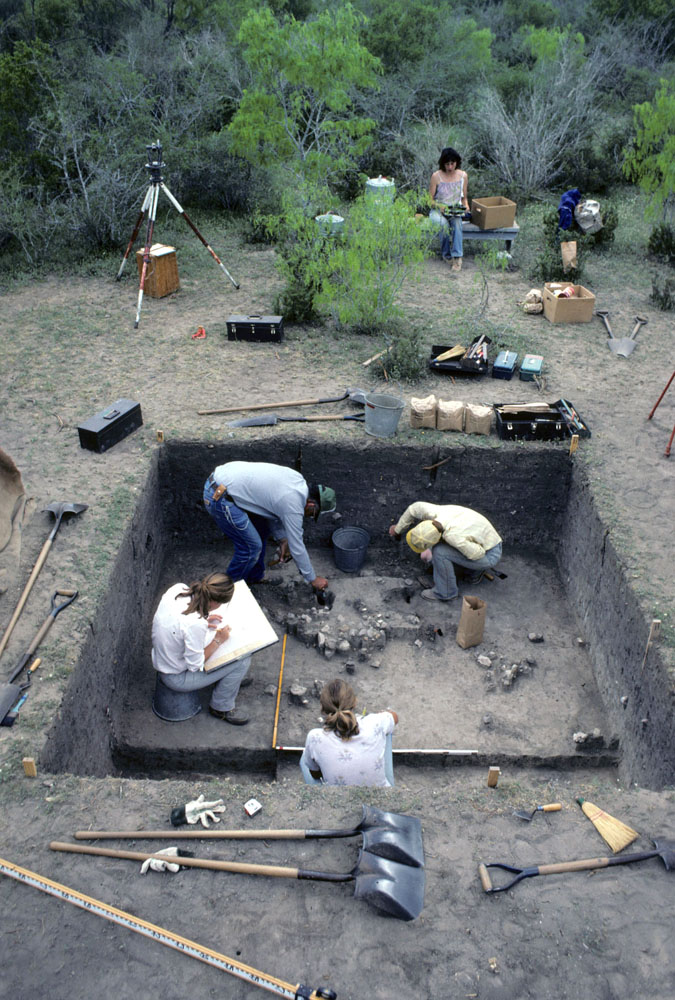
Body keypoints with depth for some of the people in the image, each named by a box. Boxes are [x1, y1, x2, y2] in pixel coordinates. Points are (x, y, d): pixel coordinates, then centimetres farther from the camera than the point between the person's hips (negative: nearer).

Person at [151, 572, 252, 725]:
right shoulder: (195, 625, -38)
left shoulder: (178, 588, -17)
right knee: (242, 660, -6)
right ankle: (221, 707, 17)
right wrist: (218, 641, -13)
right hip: (177, 677, -8)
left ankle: (230, 678, 37)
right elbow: (195, 665, -23)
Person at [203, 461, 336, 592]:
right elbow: (296, 547, -10)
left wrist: (282, 539, 17)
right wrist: (313, 579, 2)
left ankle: (255, 576, 36)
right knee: (252, 546, -3)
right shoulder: (293, 504, -18)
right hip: (219, 498, -10)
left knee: (262, 531, 19)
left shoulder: (296, 479, 6)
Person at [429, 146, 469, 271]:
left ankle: (457, 256, -39)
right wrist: (440, 206, -23)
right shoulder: (436, 176, -7)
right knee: (444, 224, -36)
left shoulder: (463, 175, 3)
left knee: (457, 222, -34)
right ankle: (446, 254, -19)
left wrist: (465, 206, -10)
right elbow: (431, 199, -3)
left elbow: (464, 197, 12)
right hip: (437, 210, -2)